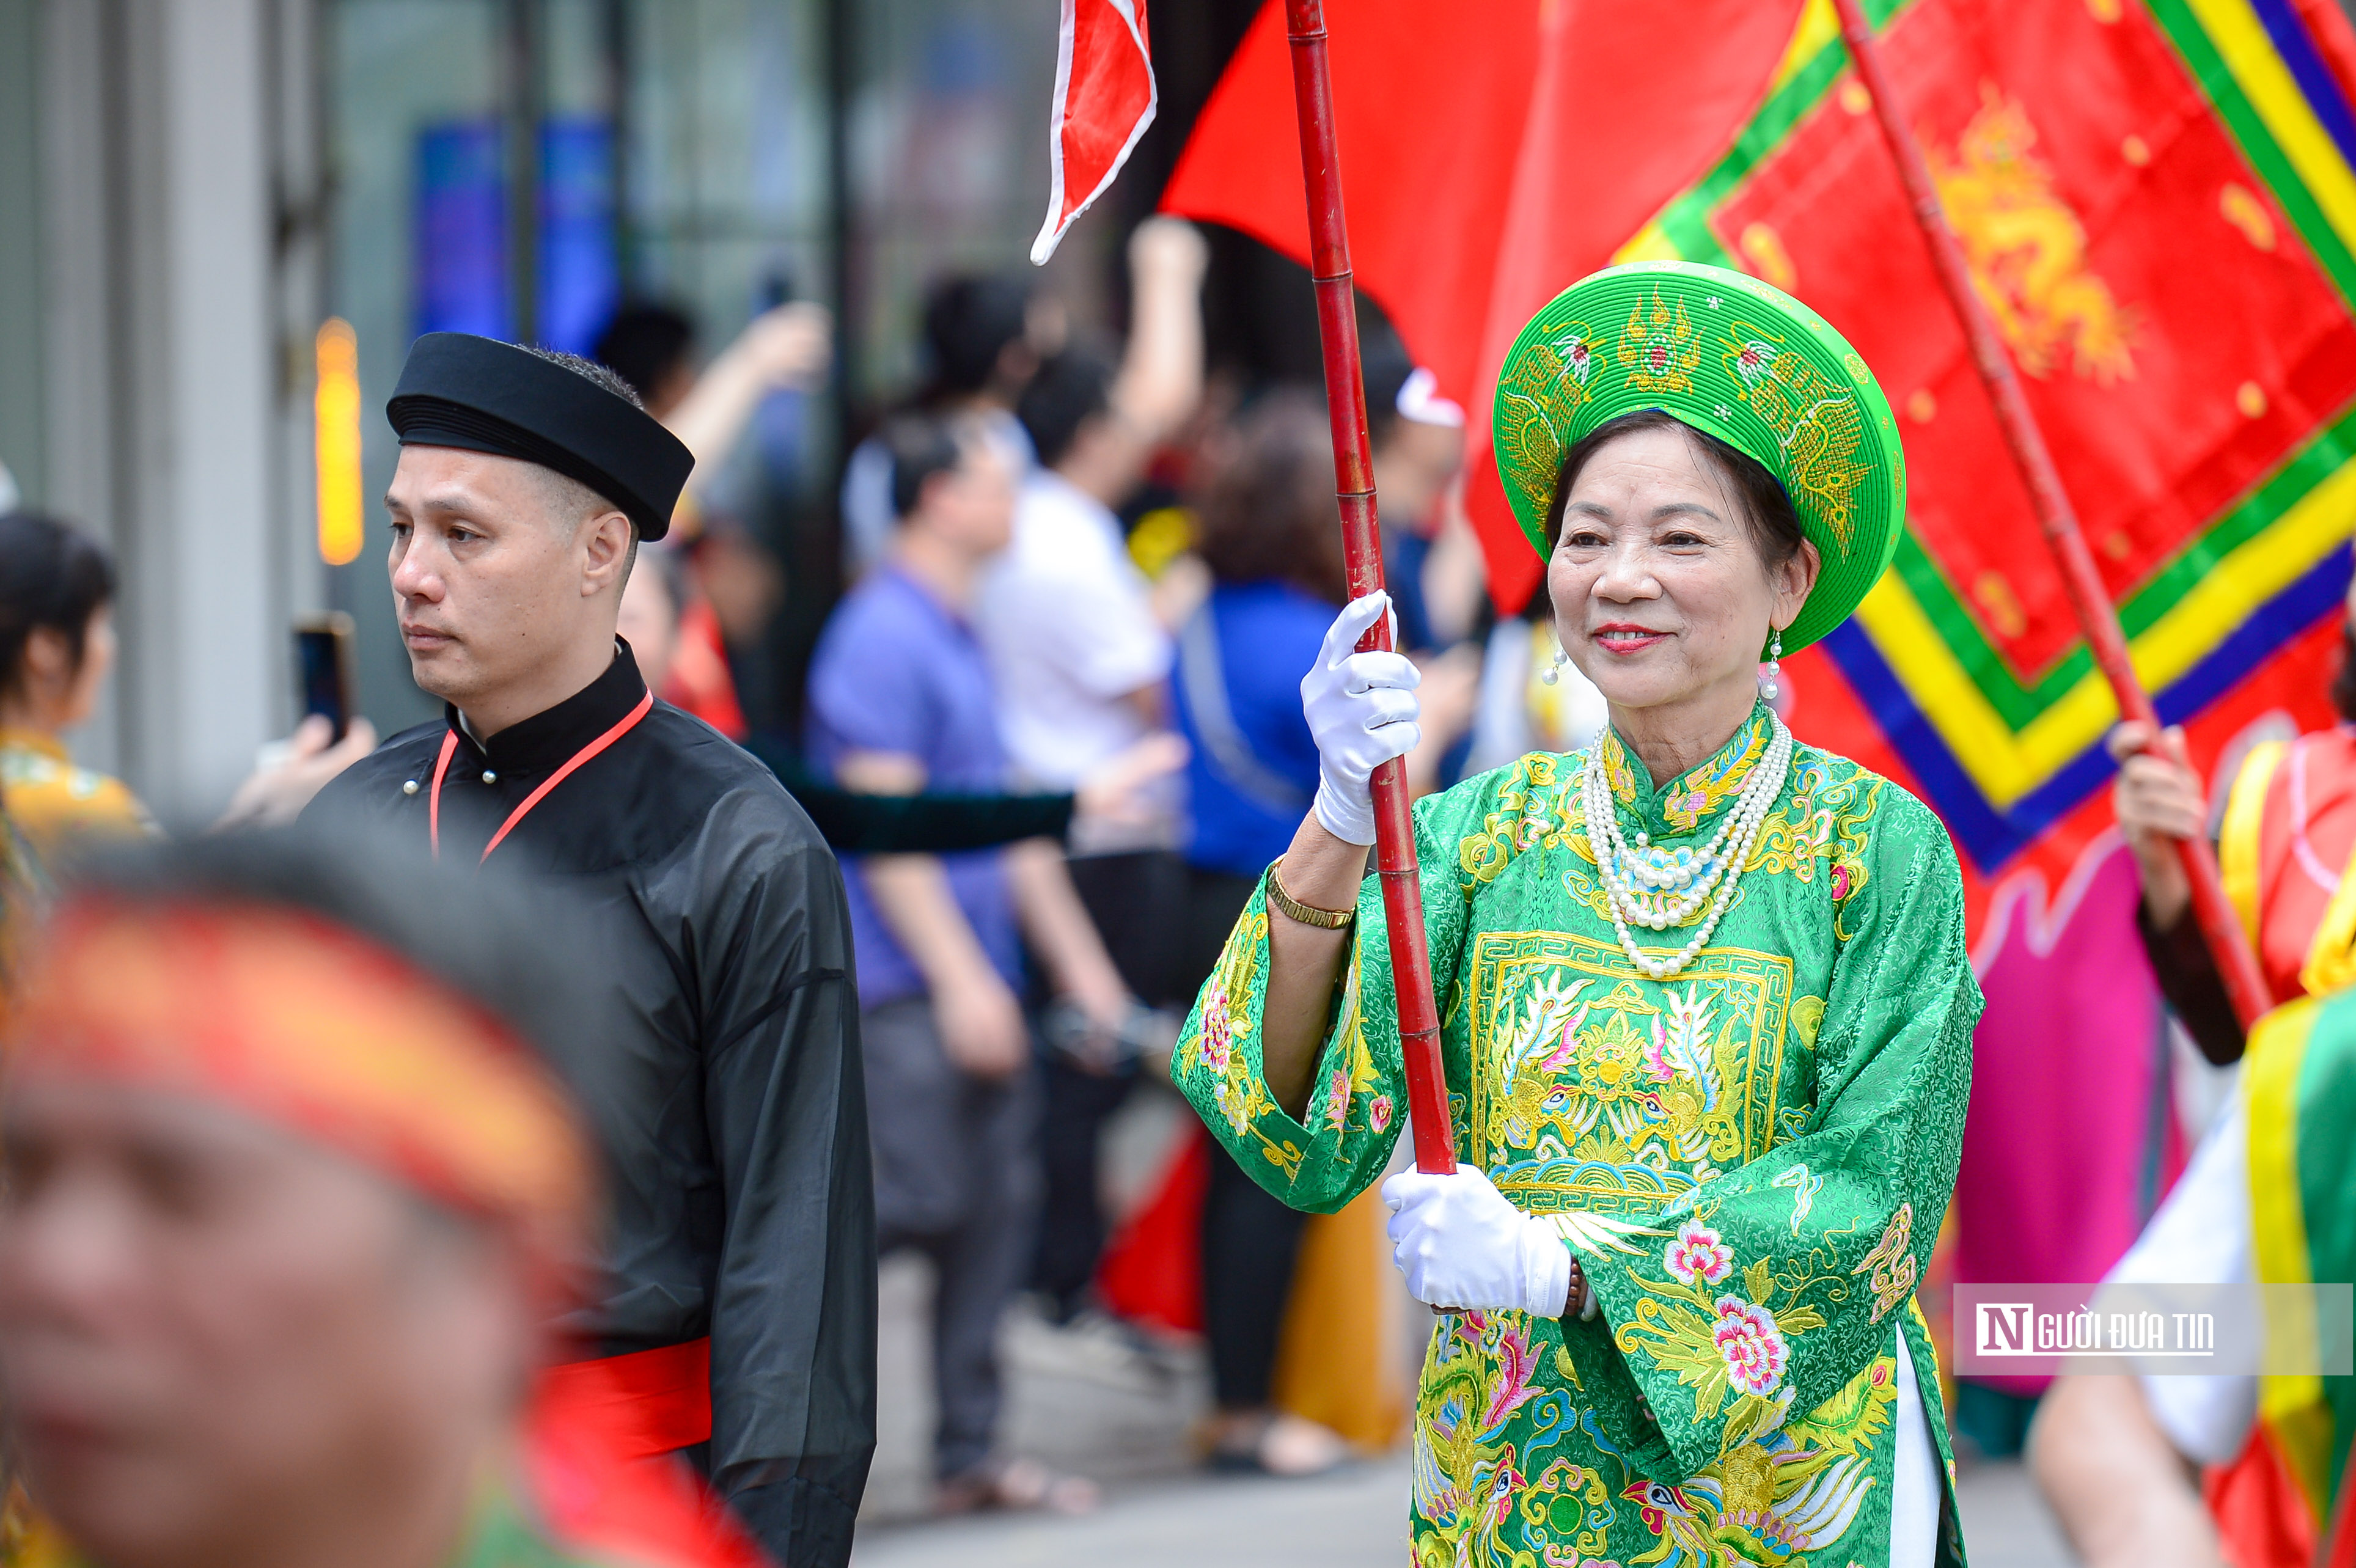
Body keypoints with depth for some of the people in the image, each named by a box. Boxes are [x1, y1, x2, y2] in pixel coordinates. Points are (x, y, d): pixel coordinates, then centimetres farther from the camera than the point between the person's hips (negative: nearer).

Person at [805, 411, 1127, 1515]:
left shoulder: (960, 638, 18)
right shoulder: (883, 635, -12)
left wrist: (1078, 962, 22)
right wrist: (960, 978, -19)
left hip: (975, 984, 9)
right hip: (902, 984, -9)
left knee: (993, 1207, 9)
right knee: (916, 1200, -13)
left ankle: (970, 1454, 14)